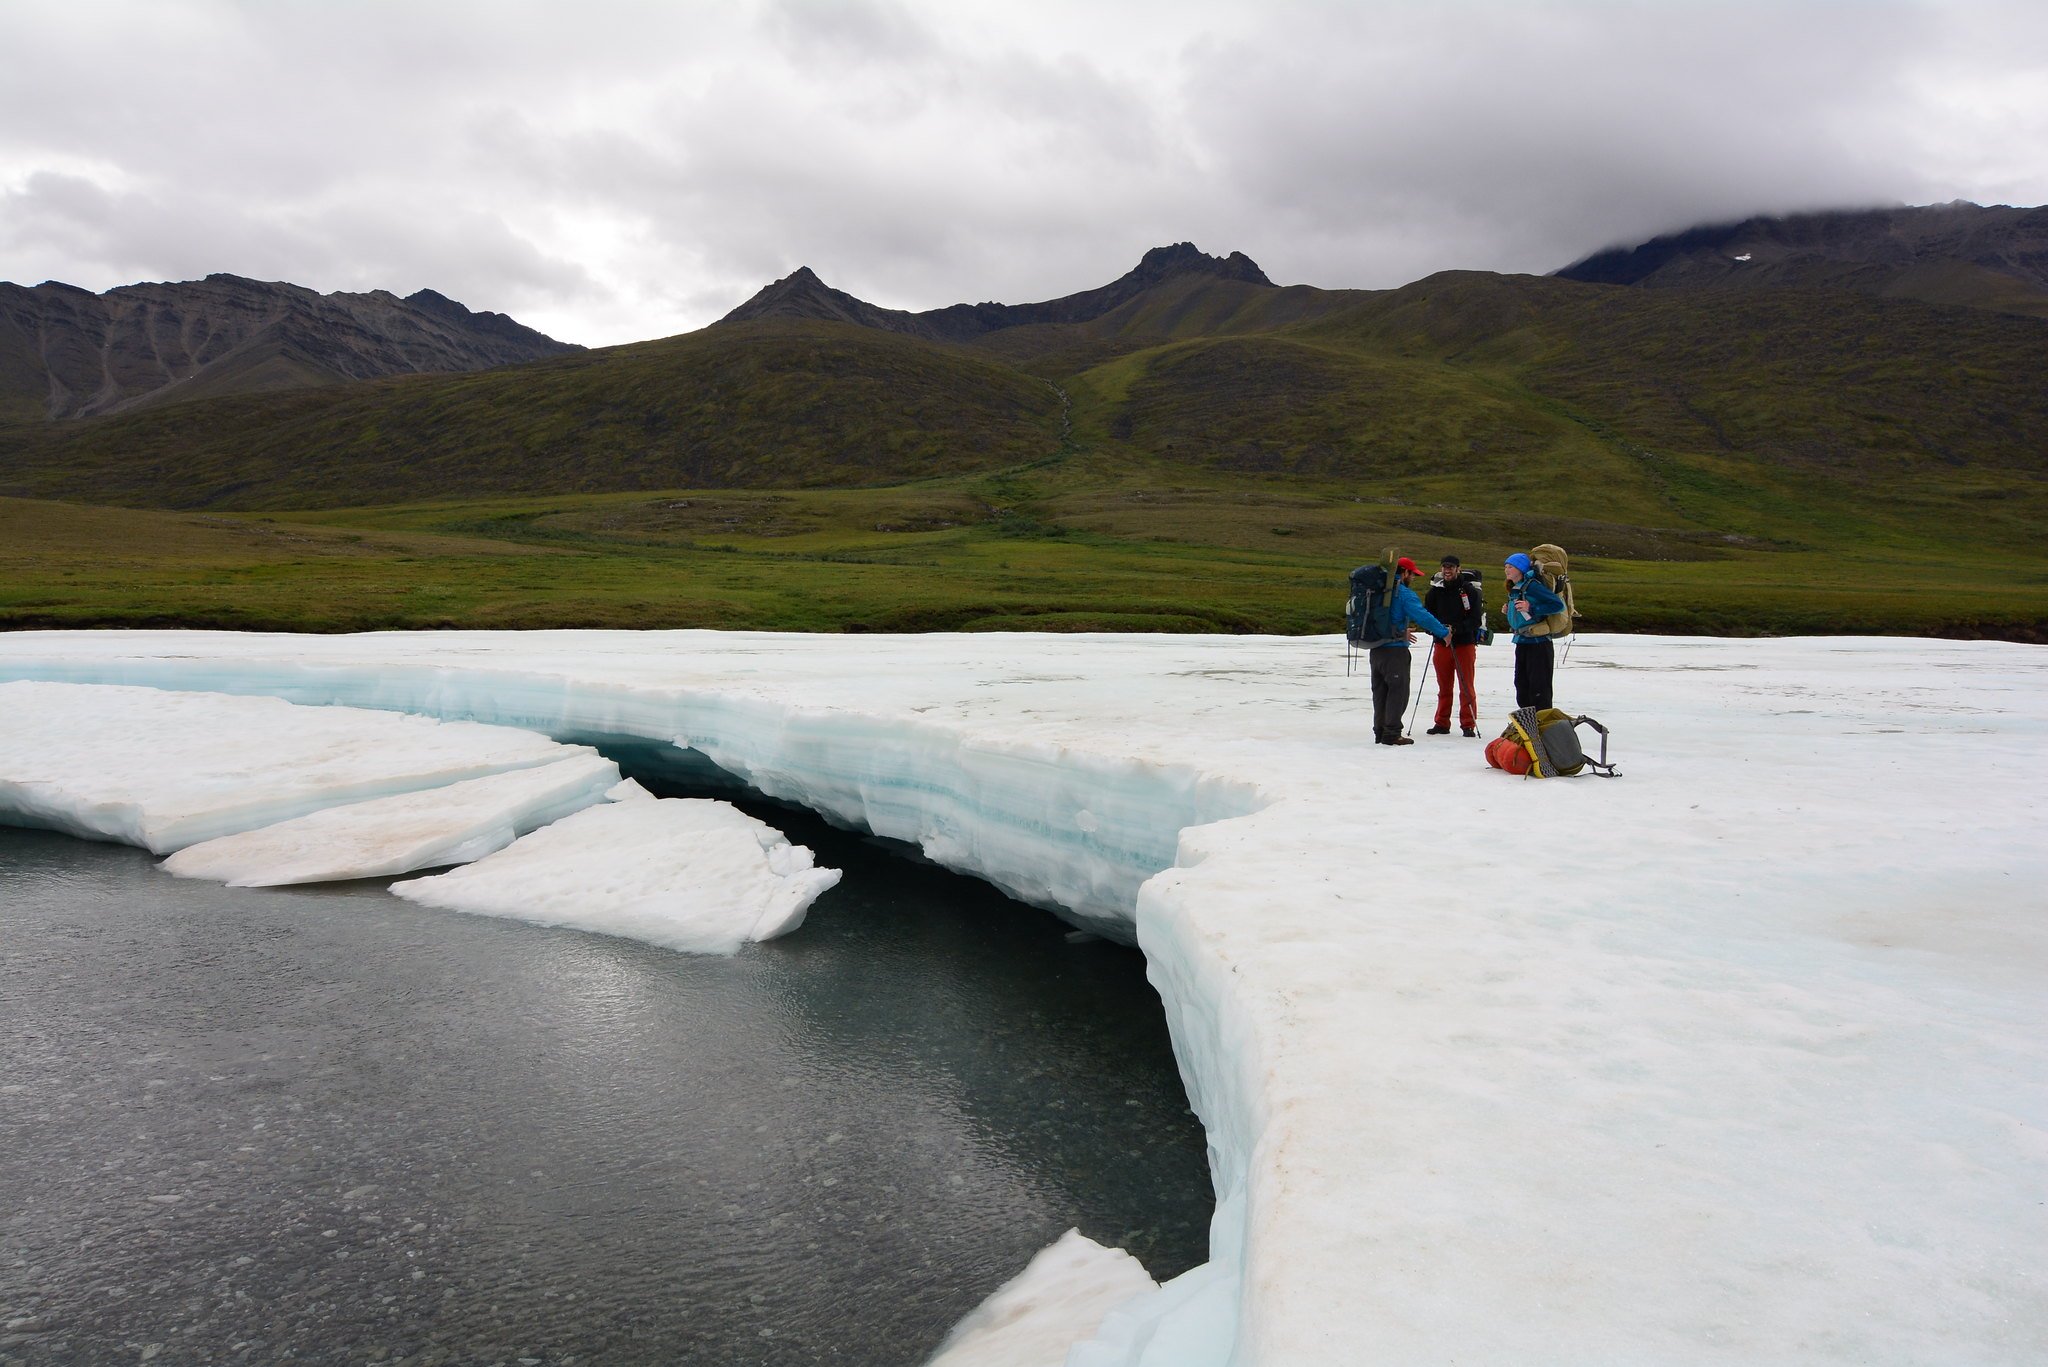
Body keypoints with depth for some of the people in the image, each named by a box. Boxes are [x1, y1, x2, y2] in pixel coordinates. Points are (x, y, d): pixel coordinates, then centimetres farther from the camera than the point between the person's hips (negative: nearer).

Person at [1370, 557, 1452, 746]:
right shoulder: (1404, 594, -12)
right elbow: (1422, 616, -20)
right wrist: (1444, 632, -11)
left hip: (1376, 649, 8)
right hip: (1395, 650, -8)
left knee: (1380, 691, 12)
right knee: (1398, 690, -2)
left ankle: (1380, 731, 16)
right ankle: (1392, 733, -4)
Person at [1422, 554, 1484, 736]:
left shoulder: (1469, 590, -5)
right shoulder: (1435, 590, 5)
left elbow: (1476, 619, -8)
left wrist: (1456, 629, -21)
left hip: (1465, 643, -3)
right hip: (1441, 644, 3)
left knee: (1466, 687, -1)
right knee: (1444, 687, 10)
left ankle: (1468, 725, 5)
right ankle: (1442, 723, 18)